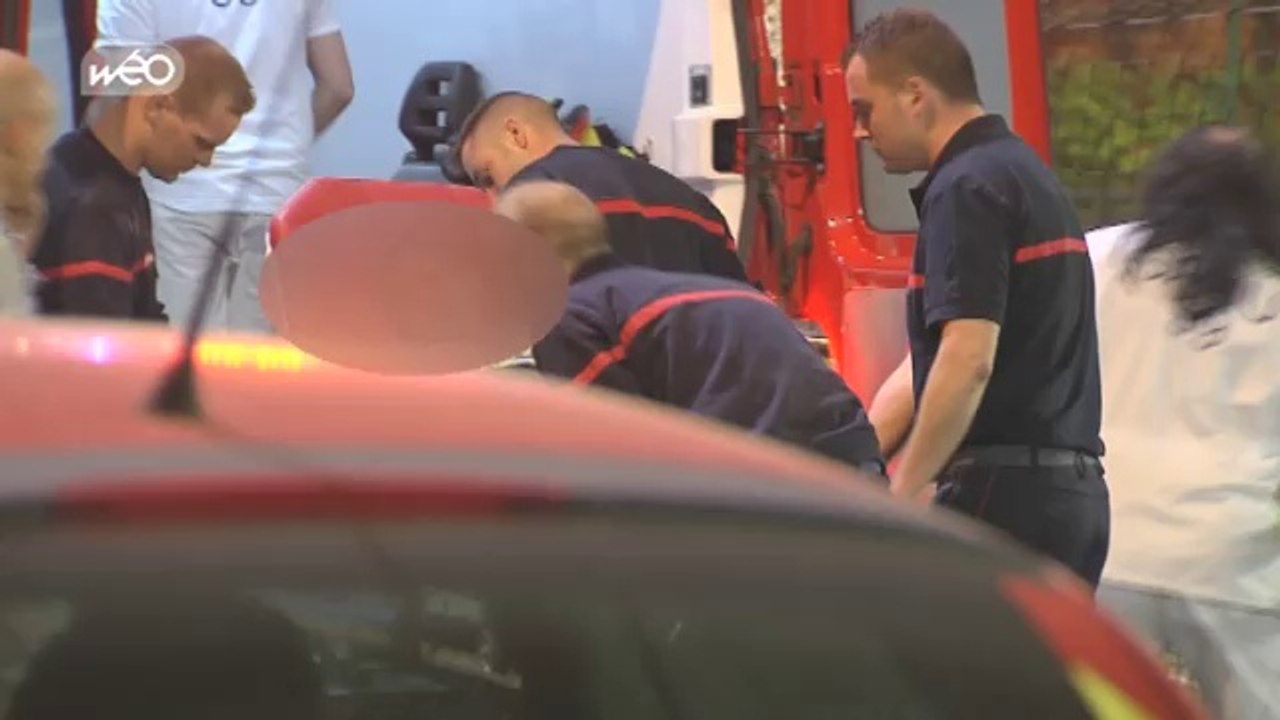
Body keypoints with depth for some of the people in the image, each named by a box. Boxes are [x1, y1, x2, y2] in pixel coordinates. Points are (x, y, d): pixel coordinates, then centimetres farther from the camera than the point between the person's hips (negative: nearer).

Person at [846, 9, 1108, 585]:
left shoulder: (968, 187, -11)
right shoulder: (1026, 174, 20)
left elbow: (965, 363, -22)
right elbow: (928, 365, 22)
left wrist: (896, 496, -16)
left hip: (1003, 495, -10)